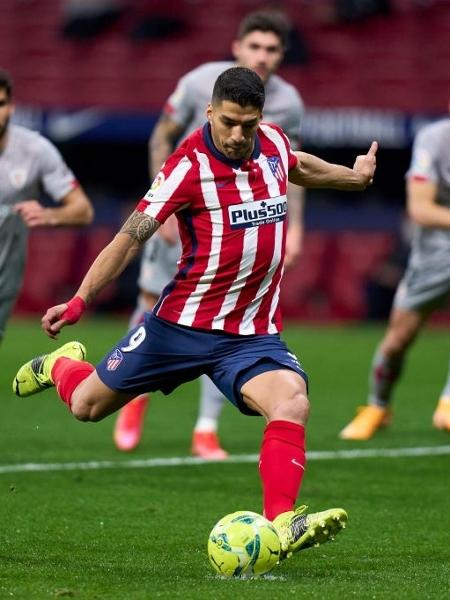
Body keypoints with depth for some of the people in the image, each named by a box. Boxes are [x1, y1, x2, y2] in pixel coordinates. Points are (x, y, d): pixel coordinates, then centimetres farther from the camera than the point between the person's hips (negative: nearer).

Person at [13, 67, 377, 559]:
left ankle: (281, 526, -31)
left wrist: (353, 176, 35)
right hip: (181, 325, -3)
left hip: (252, 333, 3)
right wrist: (80, 300, -18)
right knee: (86, 404, 11)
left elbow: (299, 168, 27)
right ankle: (61, 365, 48)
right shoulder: (189, 166, -18)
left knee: (291, 403, -26)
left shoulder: (274, 142, -1)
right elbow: (131, 237, -14)